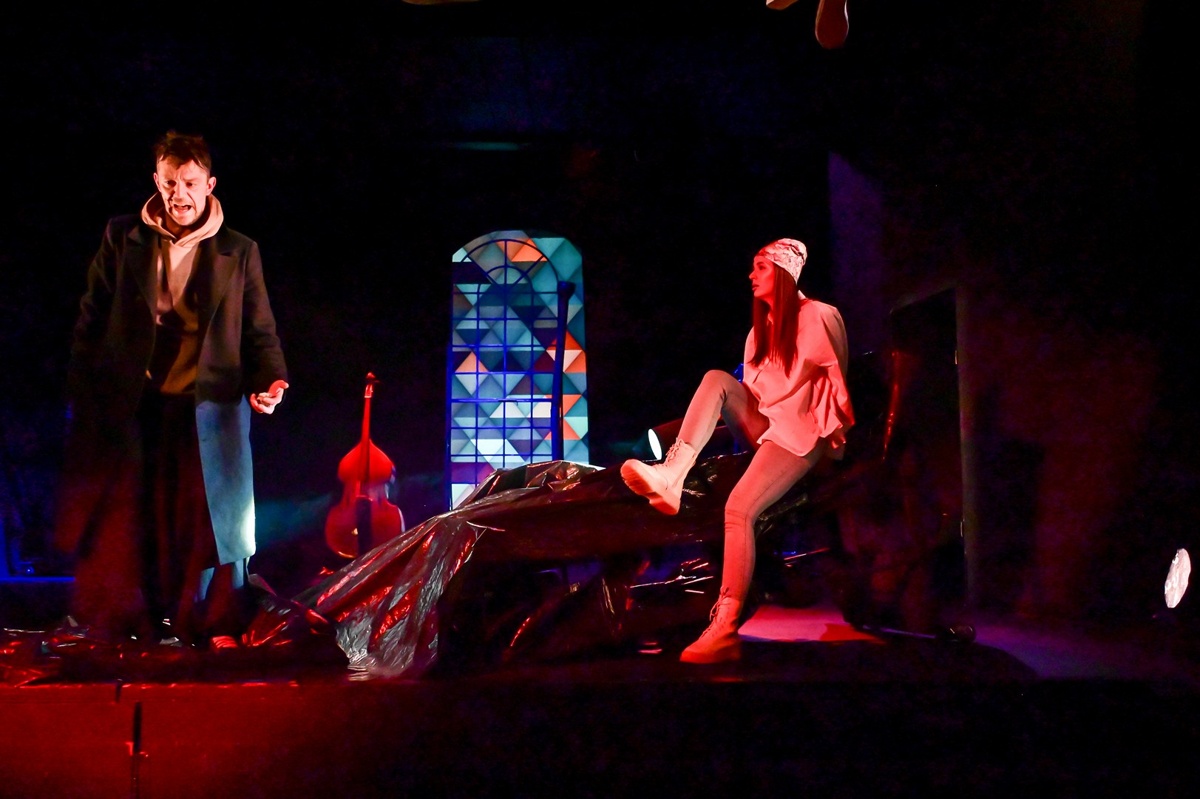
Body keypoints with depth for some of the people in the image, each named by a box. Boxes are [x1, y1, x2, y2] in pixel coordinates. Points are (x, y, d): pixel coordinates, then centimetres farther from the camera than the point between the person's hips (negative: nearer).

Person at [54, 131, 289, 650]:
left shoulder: (238, 252, 7)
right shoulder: (122, 238, 8)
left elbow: (260, 331, 7)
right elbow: (92, 321, 9)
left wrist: (271, 380, -11)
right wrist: (82, 395, 4)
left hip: (209, 404, -1)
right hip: (134, 406, 1)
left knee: (215, 516, -2)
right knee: (138, 517, 3)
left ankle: (218, 626, 8)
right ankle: (149, 623, 14)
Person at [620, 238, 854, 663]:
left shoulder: (818, 316, -1)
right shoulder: (763, 326, 23)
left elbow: (838, 378, 0)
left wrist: (834, 433, -2)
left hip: (800, 433, -8)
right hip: (761, 426, 8)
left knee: (739, 507, -28)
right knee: (716, 379, -18)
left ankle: (726, 629, -32)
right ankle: (671, 476, -36)